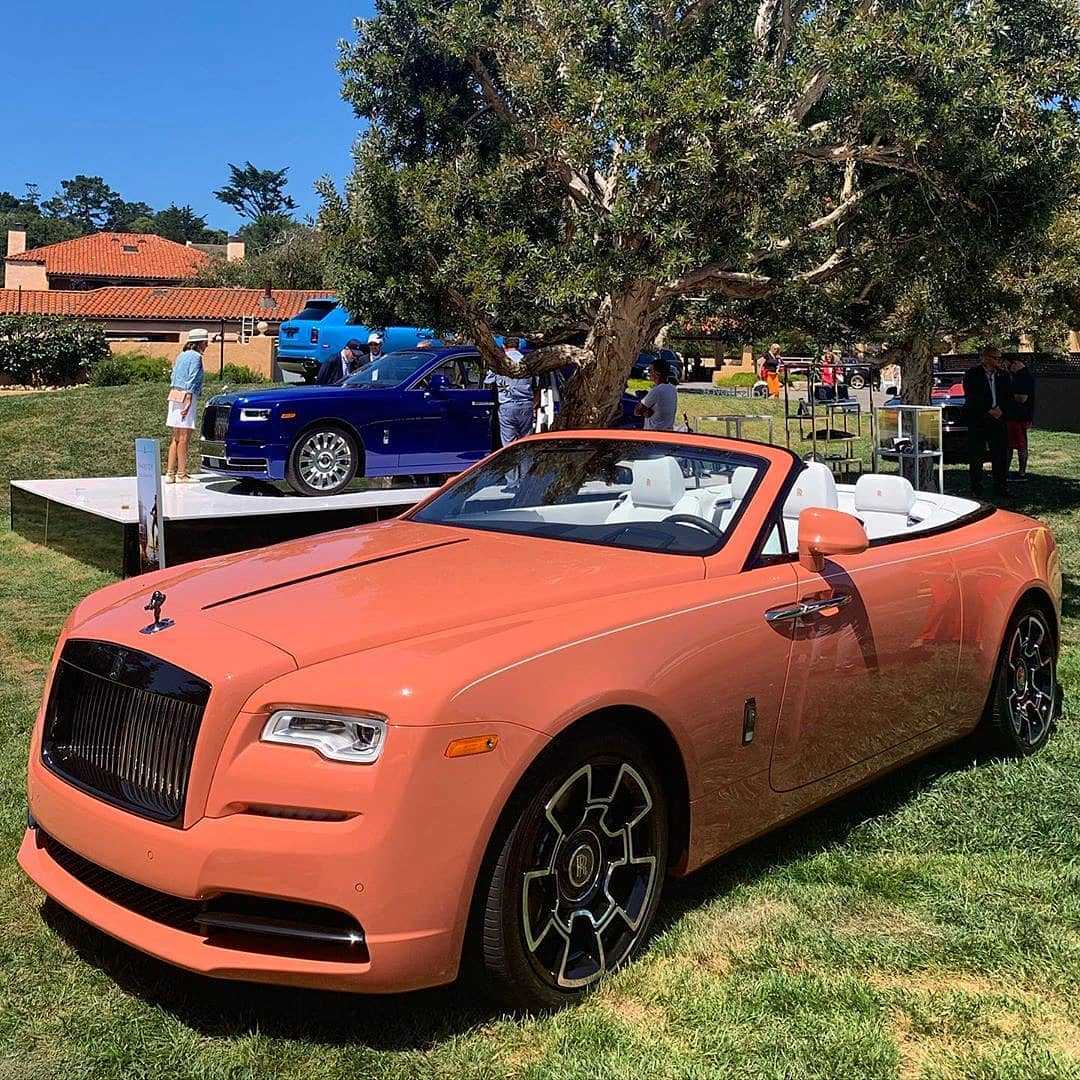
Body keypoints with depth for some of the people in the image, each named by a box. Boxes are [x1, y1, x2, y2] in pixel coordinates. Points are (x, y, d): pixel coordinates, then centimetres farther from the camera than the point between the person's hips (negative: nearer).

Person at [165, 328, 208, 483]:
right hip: (186, 397, -8)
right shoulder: (196, 357, -6)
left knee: (176, 438, 10)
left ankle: (170, 473, 10)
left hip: (174, 395, 8)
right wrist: (188, 403, -18)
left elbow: (173, 379, 19)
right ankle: (181, 474, -4)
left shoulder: (181, 356, 20)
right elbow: (191, 382, -14)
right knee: (184, 438, -6)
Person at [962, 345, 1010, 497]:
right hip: (977, 420, -4)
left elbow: (1008, 395, 13)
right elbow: (971, 397, -10)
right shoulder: (972, 374, -3)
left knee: (1001, 454, 3)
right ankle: (976, 488, 8)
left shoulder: (1003, 374, 10)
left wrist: (1001, 410, -5)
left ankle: (1000, 487, 11)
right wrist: (989, 411, -14)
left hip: (998, 418, 4)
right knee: (976, 455, 0)